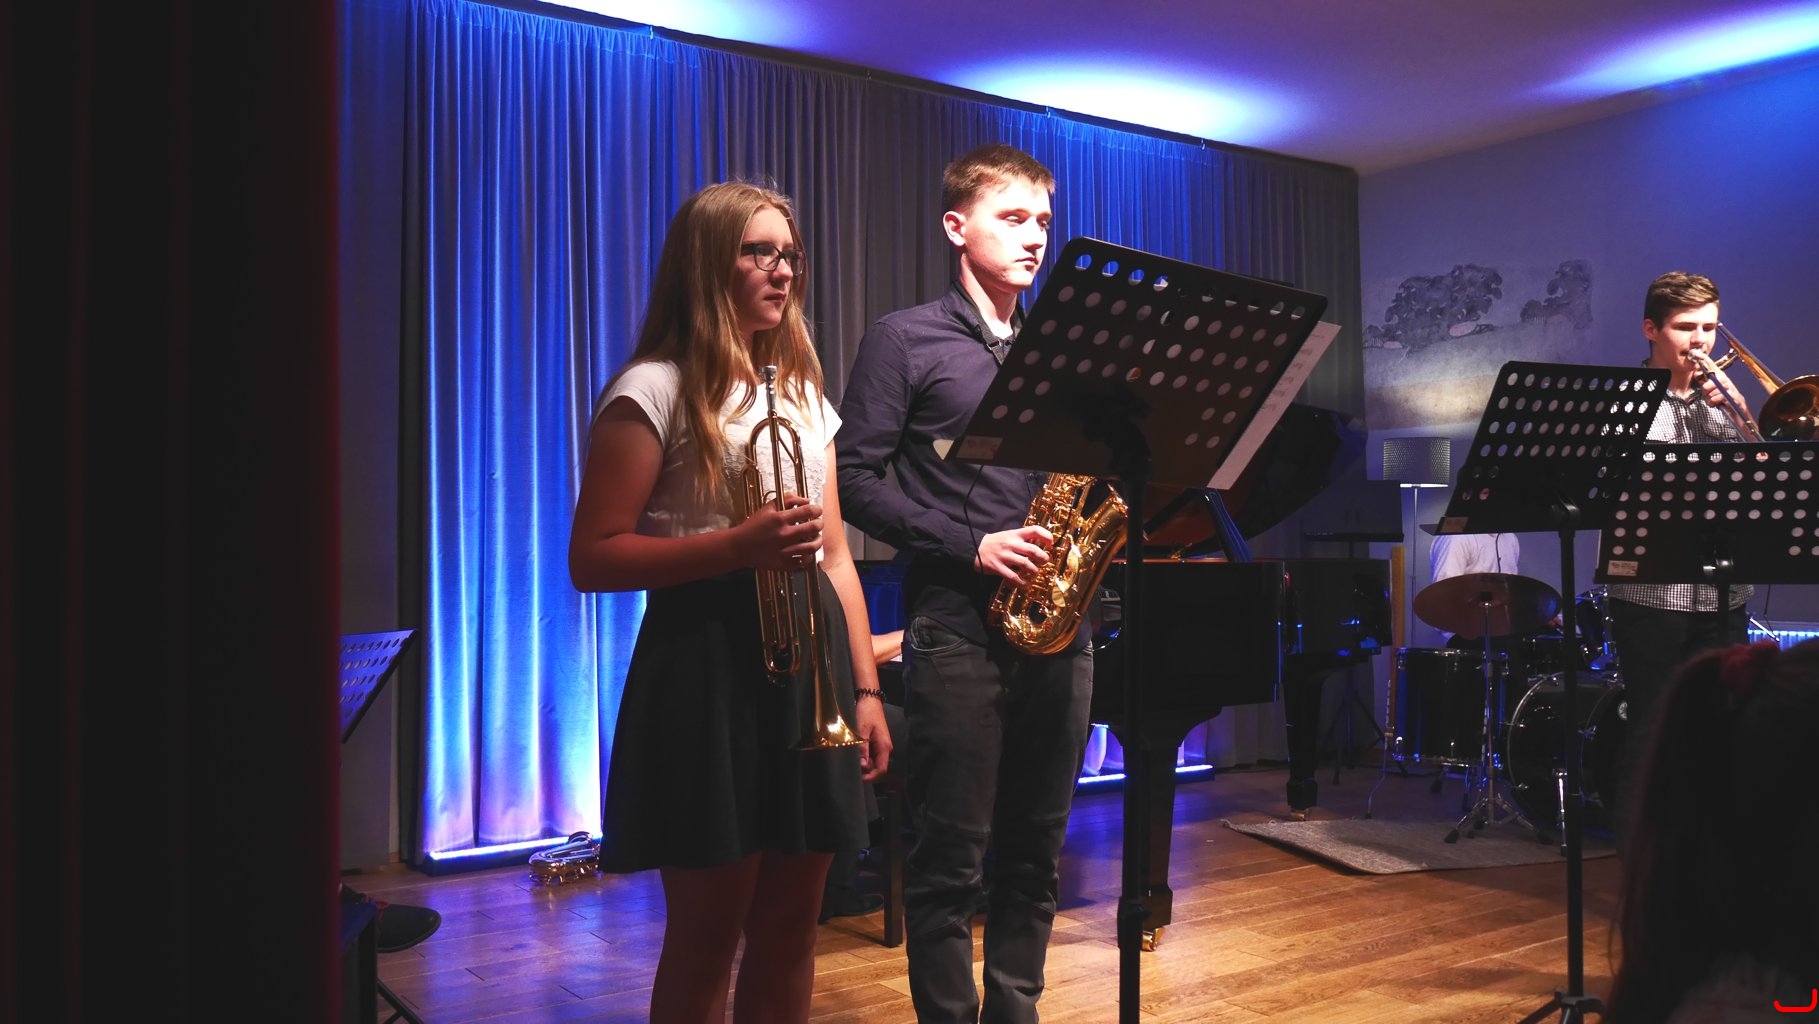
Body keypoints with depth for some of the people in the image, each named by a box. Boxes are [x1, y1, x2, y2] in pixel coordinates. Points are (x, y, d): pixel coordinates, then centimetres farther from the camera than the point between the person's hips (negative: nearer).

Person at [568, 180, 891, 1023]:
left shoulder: (803, 391, 15)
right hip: (710, 664, -6)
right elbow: (591, 559, -11)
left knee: (789, 925, 11)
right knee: (707, 933, 2)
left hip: (811, 660, 6)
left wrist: (866, 687, 10)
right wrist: (737, 547, -22)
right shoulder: (656, 389, -6)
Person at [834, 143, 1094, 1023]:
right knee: (951, 858, -1)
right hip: (956, 627, -5)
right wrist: (969, 545, -14)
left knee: (1036, 852, 11)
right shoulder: (905, 340, 1)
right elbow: (856, 478, -5)